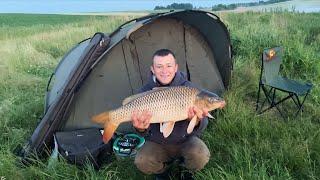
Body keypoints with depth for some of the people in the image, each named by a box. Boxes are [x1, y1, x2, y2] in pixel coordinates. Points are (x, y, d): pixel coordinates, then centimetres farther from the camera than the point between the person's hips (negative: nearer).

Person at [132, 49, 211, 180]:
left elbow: (199, 129, -16)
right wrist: (141, 129, -36)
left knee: (200, 157, -27)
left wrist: (197, 121, -41)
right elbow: (146, 132, -11)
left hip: (185, 140, 0)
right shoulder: (146, 91, -13)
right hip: (157, 143, 1)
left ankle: (186, 169, 10)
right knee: (141, 163, -24)